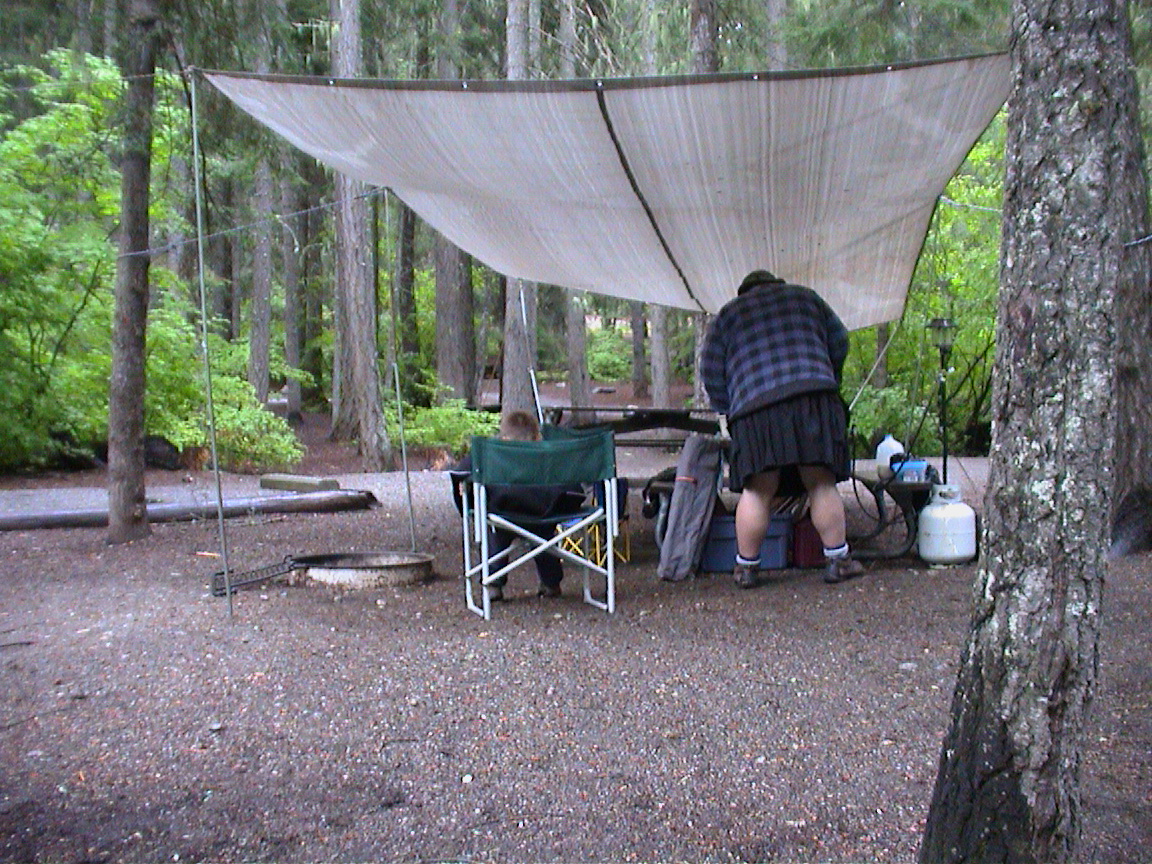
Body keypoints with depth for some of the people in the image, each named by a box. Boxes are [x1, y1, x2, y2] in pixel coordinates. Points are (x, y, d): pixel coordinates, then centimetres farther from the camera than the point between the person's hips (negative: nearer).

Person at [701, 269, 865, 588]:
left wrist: (728, 409, 25)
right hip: (814, 397, 1)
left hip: (755, 408, 0)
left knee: (757, 491, 1)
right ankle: (838, 561, 9)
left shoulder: (727, 315, 21)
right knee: (822, 484, 4)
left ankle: (746, 566, 6)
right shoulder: (805, 296, 24)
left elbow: (711, 372, 15)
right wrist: (827, 380, 37)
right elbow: (839, 343, 23)